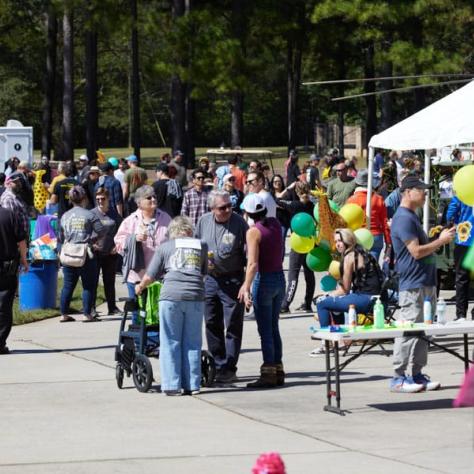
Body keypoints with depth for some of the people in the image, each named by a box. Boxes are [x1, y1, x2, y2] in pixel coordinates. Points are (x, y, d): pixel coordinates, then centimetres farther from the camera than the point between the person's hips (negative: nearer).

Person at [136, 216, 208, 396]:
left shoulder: (165, 247, 13)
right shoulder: (201, 245, 17)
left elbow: (150, 276, 12)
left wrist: (140, 287, 30)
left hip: (171, 295, -1)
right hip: (195, 296, 2)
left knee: (171, 342, 4)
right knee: (192, 342, 8)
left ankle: (172, 385, 1)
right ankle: (192, 385, 8)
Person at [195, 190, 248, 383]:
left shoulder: (239, 223, -10)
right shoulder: (204, 221, 3)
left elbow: (248, 255, -8)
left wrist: (247, 283, -12)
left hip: (232, 280, -5)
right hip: (209, 279, 5)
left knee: (233, 326, -1)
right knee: (212, 325, 10)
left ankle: (229, 368, 4)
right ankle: (219, 365, 20)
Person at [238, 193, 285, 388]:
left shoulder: (254, 232, -16)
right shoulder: (275, 224, 4)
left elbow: (253, 264, -25)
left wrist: (246, 287, -28)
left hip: (264, 280, -7)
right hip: (279, 277, 7)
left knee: (265, 330, 0)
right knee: (274, 328, 16)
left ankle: (268, 374, 2)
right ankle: (278, 371, 20)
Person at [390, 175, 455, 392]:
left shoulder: (412, 217, 19)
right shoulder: (403, 218, -14)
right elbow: (416, 251, -19)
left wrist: (440, 238, 14)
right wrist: (441, 241, -11)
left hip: (424, 283, 10)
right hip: (412, 285, -10)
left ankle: (417, 375, 14)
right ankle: (399, 377, -5)